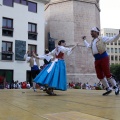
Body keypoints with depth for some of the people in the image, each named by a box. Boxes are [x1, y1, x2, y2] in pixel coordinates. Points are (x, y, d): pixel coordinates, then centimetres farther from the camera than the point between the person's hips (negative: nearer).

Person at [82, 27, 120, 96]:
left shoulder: (102, 39, 2)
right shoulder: (92, 42, 23)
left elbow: (113, 39, -3)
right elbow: (88, 46, 44)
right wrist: (84, 40, 51)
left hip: (103, 58, -7)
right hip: (97, 60, 7)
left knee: (107, 74, -10)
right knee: (100, 76, 2)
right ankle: (108, 89, 13)